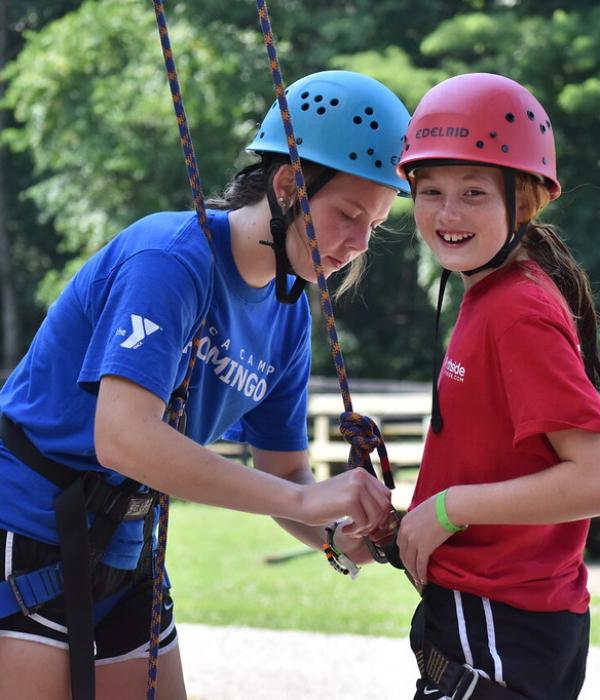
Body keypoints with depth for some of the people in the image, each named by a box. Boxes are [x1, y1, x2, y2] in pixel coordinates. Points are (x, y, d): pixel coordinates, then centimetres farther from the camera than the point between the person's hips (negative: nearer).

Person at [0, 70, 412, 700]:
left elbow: (282, 470, 12)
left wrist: (344, 536, -11)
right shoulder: (172, 259, -21)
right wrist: (304, 498, -31)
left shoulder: (288, 313, 5)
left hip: (121, 554, 8)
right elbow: (123, 438, -32)